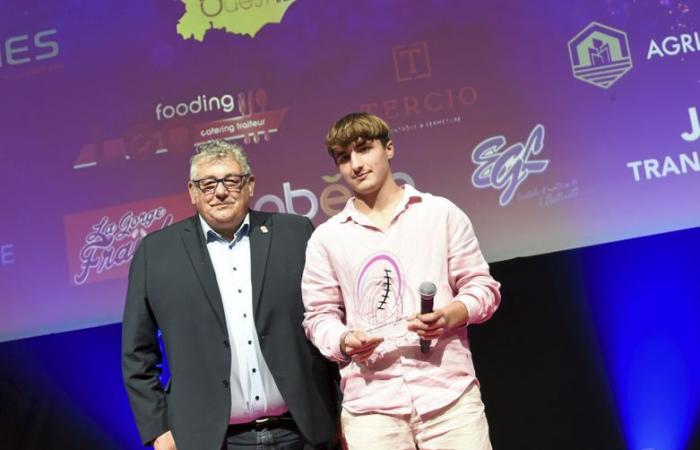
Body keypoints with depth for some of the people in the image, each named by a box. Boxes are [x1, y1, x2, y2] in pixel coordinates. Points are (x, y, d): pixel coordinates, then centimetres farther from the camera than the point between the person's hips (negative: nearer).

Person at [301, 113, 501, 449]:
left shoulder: (441, 212, 7)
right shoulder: (326, 238, 9)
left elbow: (482, 286, 7)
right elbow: (319, 314, 10)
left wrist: (452, 315, -12)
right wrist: (344, 342, -11)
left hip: (449, 393, 0)